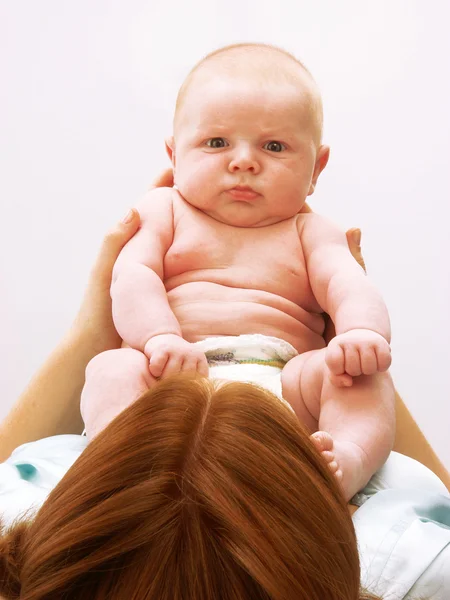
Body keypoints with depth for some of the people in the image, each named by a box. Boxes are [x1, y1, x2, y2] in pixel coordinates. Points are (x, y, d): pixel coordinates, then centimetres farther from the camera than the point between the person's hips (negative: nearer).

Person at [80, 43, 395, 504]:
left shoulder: (308, 232, 21)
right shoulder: (165, 212, 20)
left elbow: (348, 285, 3)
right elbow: (133, 277, 3)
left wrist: (363, 332, -23)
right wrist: (162, 338, -20)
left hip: (283, 384, 1)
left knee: (360, 374, -24)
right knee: (111, 368, -28)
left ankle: (346, 464, -46)